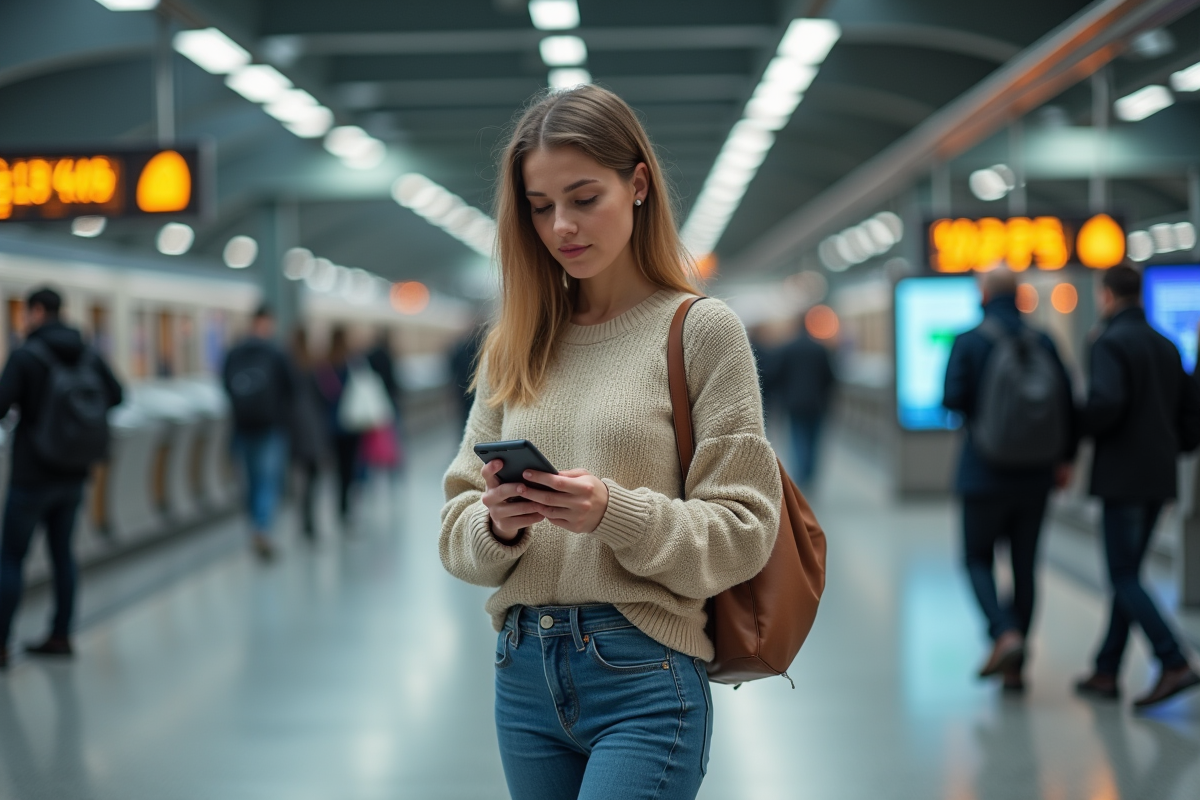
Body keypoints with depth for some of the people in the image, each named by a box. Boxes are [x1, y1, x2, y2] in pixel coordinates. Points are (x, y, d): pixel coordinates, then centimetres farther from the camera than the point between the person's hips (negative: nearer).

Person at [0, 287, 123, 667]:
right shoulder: (88, 354, 1)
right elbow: (114, 396, 13)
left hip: (32, 476, -5)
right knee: (62, 552, 16)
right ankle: (60, 636, 20)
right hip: (73, 475, 5)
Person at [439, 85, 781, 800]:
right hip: (523, 674, 5)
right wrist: (497, 526, -13)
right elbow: (458, 534, 9)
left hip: (644, 674, -5)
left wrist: (616, 514, -21)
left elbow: (742, 531, -6)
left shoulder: (701, 328, -3)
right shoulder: (514, 347, 10)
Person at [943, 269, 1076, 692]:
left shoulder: (969, 342, -6)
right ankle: (1015, 667, 12)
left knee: (978, 558, 10)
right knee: (1025, 565, 10)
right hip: (1035, 472, 3)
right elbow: (1068, 400, 1)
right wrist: (1066, 458, 11)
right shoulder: (1043, 342, 3)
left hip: (986, 471, -3)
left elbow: (952, 398, -15)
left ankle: (1005, 633, -14)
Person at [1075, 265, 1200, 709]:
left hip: (1123, 476, -8)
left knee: (1125, 578, -4)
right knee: (1127, 575, 13)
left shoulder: (1110, 343, -11)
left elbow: (1106, 402, -26)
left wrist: (1084, 426, -7)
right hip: (1160, 477, 8)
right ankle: (1106, 672, 16)